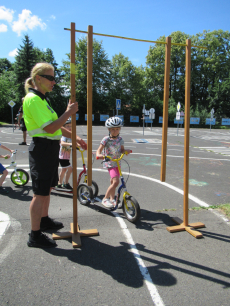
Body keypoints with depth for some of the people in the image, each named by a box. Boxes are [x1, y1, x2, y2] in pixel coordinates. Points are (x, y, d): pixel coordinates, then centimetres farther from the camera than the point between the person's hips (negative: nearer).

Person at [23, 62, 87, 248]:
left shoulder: (41, 99, 16)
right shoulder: (33, 99, -16)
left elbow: (56, 126, 19)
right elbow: (50, 128, -24)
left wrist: (75, 137, 15)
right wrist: (69, 112, -15)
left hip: (50, 148, 10)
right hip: (42, 148, -10)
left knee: (47, 188, 21)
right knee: (40, 193, -2)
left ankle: (44, 220, 39)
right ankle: (35, 236, 10)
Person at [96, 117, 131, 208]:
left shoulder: (120, 139, 3)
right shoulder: (106, 139, -11)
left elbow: (122, 149, 13)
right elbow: (98, 150, -14)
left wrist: (126, 151, -10)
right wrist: (99, 155, -36)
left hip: (117, 163, 5)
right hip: (109, 163, -5)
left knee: (113, 182, 18)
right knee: (116, 182, -20)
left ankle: (112, 199, 35)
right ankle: (105, 199, -4)